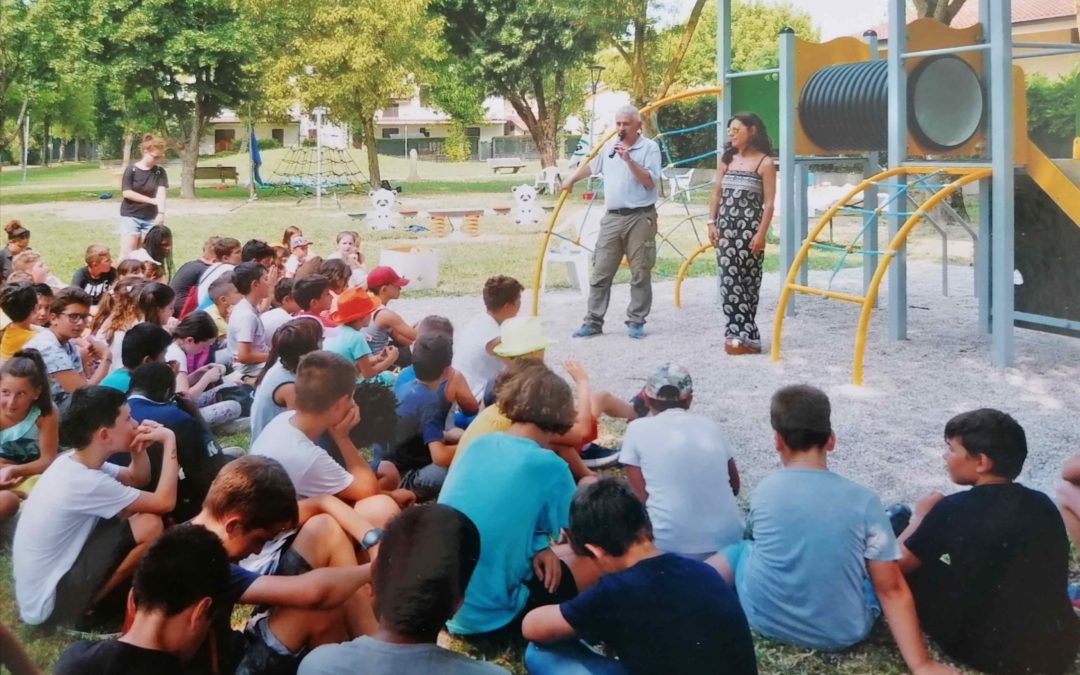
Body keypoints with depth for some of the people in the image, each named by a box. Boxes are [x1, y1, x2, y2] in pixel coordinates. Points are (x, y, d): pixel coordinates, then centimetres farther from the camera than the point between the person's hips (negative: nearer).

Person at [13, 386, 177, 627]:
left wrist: (139, 450, -3)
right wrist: (169, 440, -14)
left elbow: (137, 479, 18)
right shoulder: (84, 482, -24)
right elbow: (164, 502, -21)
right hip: (49, 604, -10)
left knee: (140, 516, 14)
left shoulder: (72, 464, 3)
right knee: (150, 525, -18)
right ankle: (93, 605, -3)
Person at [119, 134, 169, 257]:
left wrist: (161, 212, -30)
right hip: (130, 216, -2)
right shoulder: (131, 169, -5)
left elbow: (161, 192, -13)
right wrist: (150, 200, -15)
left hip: (151, 218, 3)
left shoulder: (160, 172, 0)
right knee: (126, 254, -8)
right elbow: (126, 192, -12)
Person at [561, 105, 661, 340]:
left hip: (640, 218, -5)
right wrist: (571, 180, 40)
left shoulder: (649, 147, -4)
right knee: (601, 272, 3)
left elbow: (650, 182, -14)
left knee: (640, 274, 0)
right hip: (612, 218, 5)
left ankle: (636, 321, 8)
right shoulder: (609, 146, 12)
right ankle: (593, 321, 8)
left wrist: (629, 160, -19)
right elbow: (591, 166, 30)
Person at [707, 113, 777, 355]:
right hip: (726, 226, 4)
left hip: (750, 228, -4)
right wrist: (712, 222, 4)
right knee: (728, 279, -2)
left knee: (748, 280, -3)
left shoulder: (764, 162, -2)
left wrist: (761, 233, -14)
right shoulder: (725, 159, 12)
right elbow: (716, 193, 14)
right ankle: (739, 332, 2)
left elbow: (769, 203, -6)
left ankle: (740, 333, 1)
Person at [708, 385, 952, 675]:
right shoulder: (863, 501, -12)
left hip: (765, 621, 0)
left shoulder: (763, 491, -7)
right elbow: (891, 590, -12)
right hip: (841, 634, 0)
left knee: (740, 550, 25)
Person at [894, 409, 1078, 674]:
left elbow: (899, 562, 0)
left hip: (987, 653, -6)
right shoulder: (1044, 504, 1)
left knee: (912, 568, 12)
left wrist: (922, 516, 17)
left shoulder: (954, 509, -13)